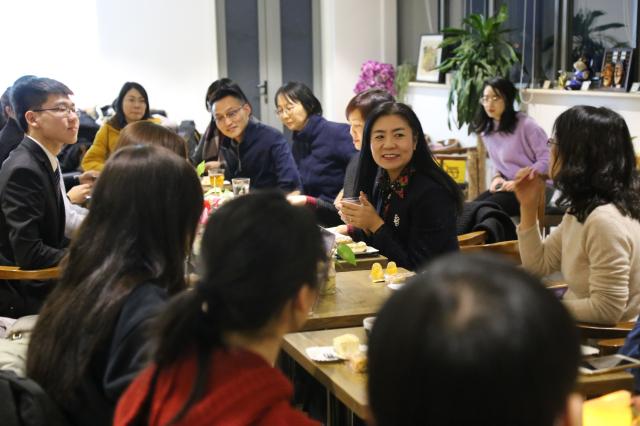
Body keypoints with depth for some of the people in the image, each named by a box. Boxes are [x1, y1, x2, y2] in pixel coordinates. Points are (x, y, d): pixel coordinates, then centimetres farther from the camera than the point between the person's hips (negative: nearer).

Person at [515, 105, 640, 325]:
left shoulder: (605, 220, -28)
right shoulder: (581, 209, 3)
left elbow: (607, 310, -27)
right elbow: (538, 265, 11)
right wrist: (528, 205, 0)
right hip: (584, 329, 9)